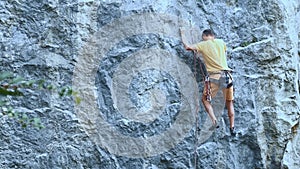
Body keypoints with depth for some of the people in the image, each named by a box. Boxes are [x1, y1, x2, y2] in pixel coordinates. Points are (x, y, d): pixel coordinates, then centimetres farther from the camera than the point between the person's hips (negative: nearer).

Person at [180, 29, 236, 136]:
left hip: (214, 77, -3)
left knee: (205, 99, 15)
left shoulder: (203, 45, 1)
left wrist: (182, 35, 20)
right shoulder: (221, 42, 12)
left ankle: (214, 121, -5)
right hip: (226, 75, 3)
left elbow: (187, 46, 2)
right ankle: (232, 128, 12)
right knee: (229, 102, 16)